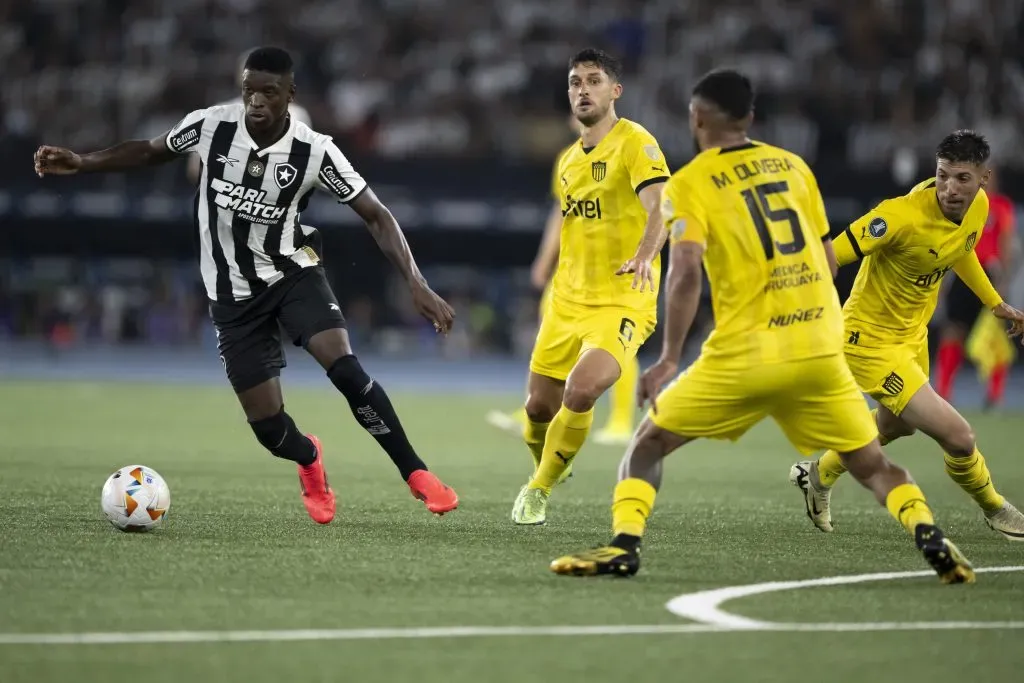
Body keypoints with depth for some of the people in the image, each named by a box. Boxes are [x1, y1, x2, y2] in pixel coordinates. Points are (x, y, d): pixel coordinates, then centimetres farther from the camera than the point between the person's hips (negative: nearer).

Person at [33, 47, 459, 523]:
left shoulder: (314, 152, -17)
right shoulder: (210, 126, -14)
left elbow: (376, 216, -12)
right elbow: (150, 151, 6)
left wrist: (417, 285, -22)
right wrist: (82, 163, -5)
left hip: (293, 273, -1)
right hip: (233, 293, 1)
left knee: (345, 369, -28)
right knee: (268, 426, -3)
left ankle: (415, 474, -13)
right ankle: (309, 460, 35)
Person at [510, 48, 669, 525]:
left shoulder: (635, 143, -10)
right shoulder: (567, 161, 13)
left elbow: (660, 205, -26)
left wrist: (645, 254, -44)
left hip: (622, 301, -7)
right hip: (568, 300, 7)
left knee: (581, 391, -25)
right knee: (539, 405, 7)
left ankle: (539, 490, -5)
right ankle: (545, 473, 38)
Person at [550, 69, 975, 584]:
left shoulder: (689, 183, 0)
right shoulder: (793, 166, 14)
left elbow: (686, 272, -14)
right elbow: (827, 262, 17)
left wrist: (669, 359, -11)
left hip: (745, 353, -3)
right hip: (819, 348, 3)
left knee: (648, 443, 12)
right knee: (872, 464, 14)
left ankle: (624, 547, -5)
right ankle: (930, 537, -10)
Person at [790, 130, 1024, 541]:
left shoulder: (979, 206, -7)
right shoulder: (905, 215, -32)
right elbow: (831, 255, -31)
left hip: (913, 333, 9)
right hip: (872, 339, -9)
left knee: (897, 424, 34)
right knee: (959, 438, -14)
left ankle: (820, 475, 57)